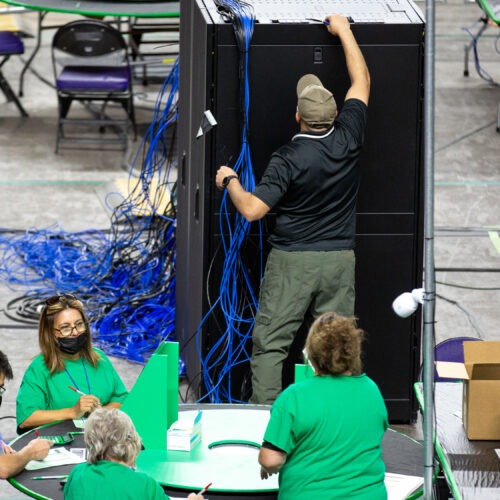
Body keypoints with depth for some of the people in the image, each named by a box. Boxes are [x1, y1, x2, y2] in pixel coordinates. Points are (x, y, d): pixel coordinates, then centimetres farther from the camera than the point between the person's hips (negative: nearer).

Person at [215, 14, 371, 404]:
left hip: (292, 260, -4)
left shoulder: (289, 159, -14)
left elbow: (252, 209, -17)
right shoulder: (349, 139, -4)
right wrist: (343, 31, 19)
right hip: (340, 260, 4)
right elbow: (362, 82, 10)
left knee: (271, 343, 2)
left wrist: (229, 181, 2)